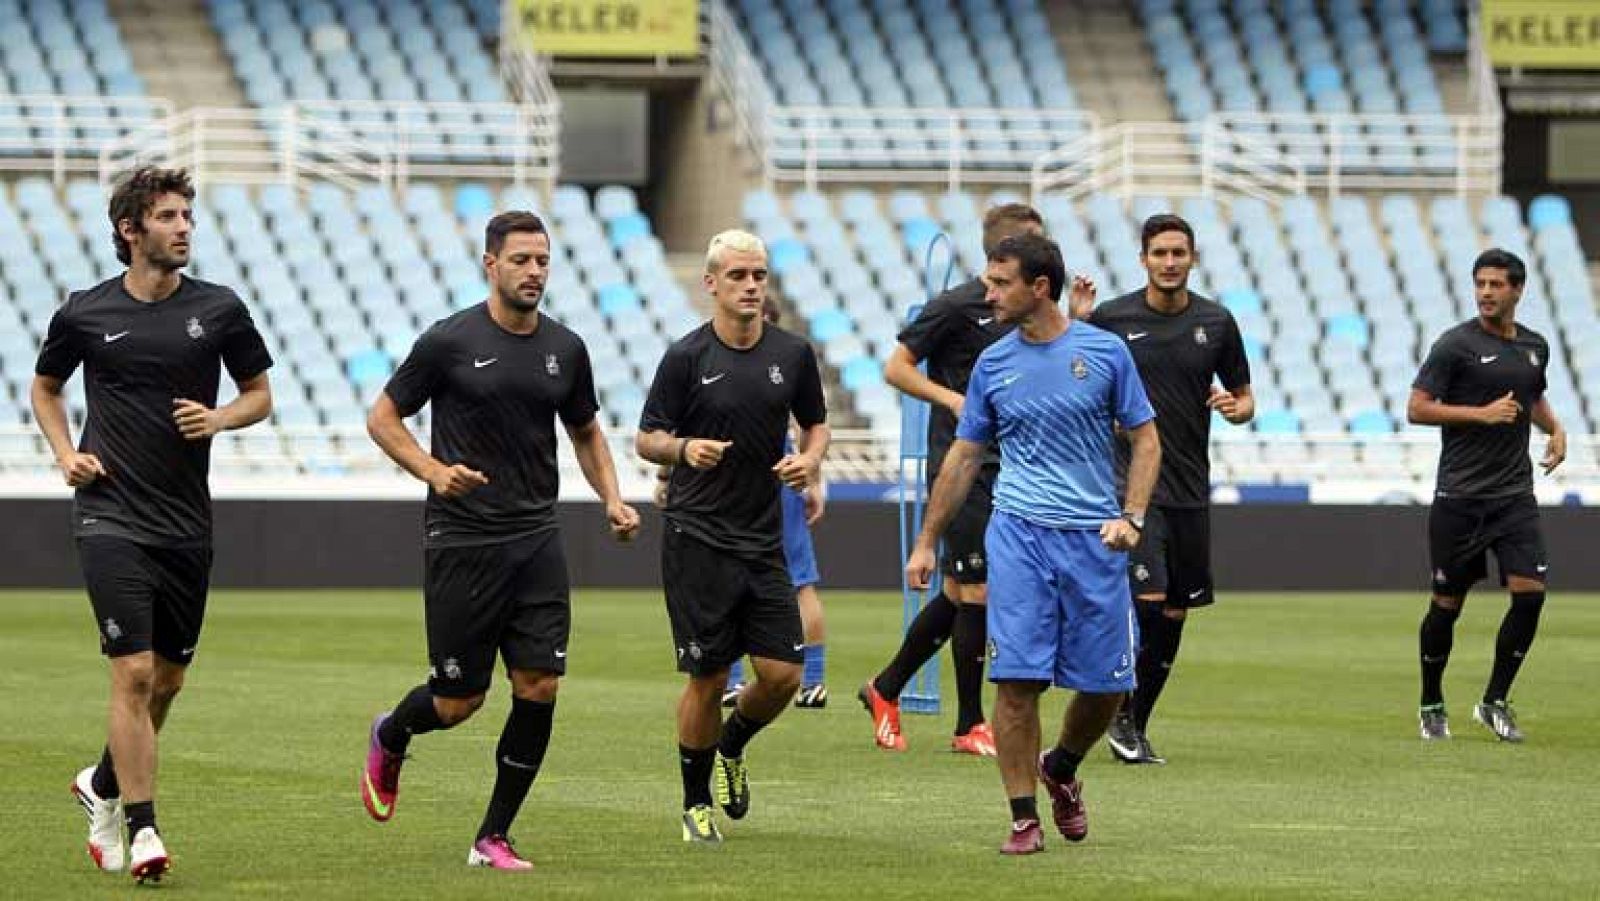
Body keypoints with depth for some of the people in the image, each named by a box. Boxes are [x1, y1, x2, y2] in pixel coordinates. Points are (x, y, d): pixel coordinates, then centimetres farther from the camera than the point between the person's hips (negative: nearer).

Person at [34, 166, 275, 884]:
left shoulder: (219, 309, 2)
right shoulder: (84, 313, 0)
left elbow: (259, 394, 12)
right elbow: (45, 388, 18)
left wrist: (218, 418, -8)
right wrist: (66, 454, 2)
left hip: (186, 523, 3)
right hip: (111, 518, -3)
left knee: (168, 677, 11)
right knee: (134, 671, -14)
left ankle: (103, 786, 37)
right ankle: (141, 832, -10)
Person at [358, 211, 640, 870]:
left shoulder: (565, 349, 7)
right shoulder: (448, 341, -6)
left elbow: (585, 433, 22)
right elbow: (383, 418, 1)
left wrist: (612, 499, 5)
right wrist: (433, 470, -15)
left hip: (536, 538, 4)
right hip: (461, 539, -4)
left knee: (540, 687, -7)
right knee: (459, 701, 0)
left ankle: (494, 838, 5)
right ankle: (390, 737, 36)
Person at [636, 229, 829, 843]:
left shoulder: (793, 354, 4)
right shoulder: (686, 357, -6)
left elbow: (816, 424, 18)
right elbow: (646, 439, -1)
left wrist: (809, 460, -4)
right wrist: (684, 449, -22)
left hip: (764, 540, 4)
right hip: (697, 539, -4)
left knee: (783, 673, -3)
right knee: (707, 677, -1)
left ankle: (732, 747, 29)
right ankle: (696, 803, 18)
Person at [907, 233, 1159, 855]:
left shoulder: (1104, 352, 1)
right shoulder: (993, 363, 7)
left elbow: (1145, 439, 6)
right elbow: (965, 456, 14)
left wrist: (1130, 517, -8)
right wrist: (927, 541, 13)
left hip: (1094, 540, 0)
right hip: (1018, 534, 0)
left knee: (1106, 683, 3)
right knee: (1017, 679, -9)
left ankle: (1060, 769, 32)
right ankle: (1024, 819, -2)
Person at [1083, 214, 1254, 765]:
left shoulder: (1216, 323, 6)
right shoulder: (1110, 318, -2)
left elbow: (1245, 398, 15)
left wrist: (1237, 407, -10)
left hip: (1190, 489, 4)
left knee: (1174, 614, 7)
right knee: (1145, 598, -18)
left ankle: (1138, 725, 19)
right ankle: (1120, 715, -4)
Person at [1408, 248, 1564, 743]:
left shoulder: (1535, 346, 11)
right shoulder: (1456, 344, -7)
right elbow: (1417, 408, -11)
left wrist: (1555, 428, 10)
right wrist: (1482, 413, -18)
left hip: (1515, 495, 4)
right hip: (1460, 495, -4)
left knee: (1529, 592, -10)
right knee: (1447, 603, 3)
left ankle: (1494, 702, 3)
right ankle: (1431, 705, 21)